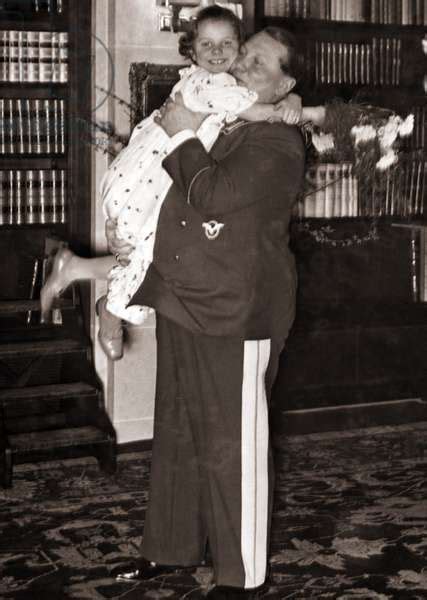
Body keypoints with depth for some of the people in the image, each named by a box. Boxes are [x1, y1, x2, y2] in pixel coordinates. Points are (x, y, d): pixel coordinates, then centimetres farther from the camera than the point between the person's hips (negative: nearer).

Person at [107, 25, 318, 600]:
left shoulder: (278, 144, -11)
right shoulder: (209, 124, 14)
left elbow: (212, 194, -25)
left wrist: (184, 136, -11)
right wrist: (121, 231, 7)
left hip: (235, 318, -8)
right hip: (180, 305, 8)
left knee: (232, 446, 0)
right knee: (176, 434, 18)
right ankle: (172, 547, 34)